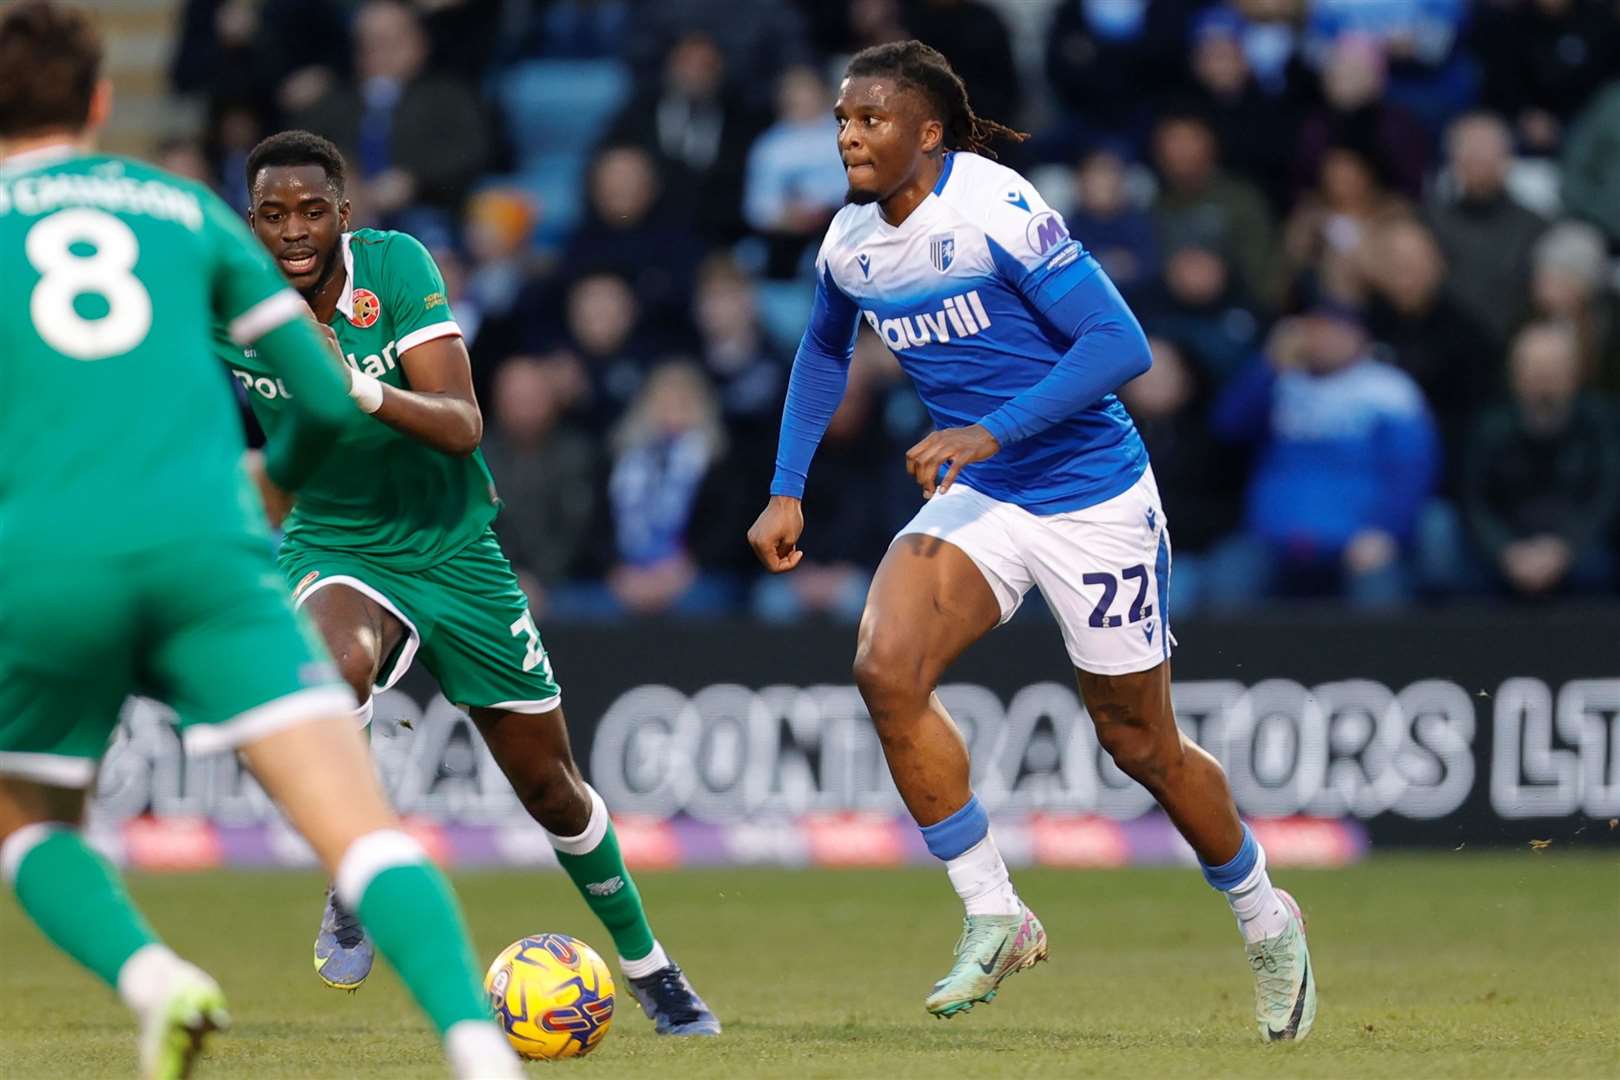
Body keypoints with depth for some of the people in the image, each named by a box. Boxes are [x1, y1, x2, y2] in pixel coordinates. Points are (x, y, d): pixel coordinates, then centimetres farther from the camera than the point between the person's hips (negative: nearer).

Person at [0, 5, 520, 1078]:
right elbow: (326, 396, 19)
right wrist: (271, 481, 40)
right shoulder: (185, 208, 22)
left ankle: (154, 980, -7)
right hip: (205, 549, 1)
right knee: (361, 823, -8)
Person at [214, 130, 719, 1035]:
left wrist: (362, 390, -40)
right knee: (333, 666, -38)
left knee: (549, 783, 9)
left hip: (455, 549, 1)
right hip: (335, 552, -1)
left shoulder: (396, 265, -17)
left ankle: (648, 965, 32)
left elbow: (463, 426, -25)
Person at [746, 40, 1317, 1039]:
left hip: (1093, 498, -5)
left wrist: (993, 431, -32)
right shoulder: (851, 242, 0)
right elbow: (825, 354, 21)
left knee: (1139, 743, 6)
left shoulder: (996, 211, -21)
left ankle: (1267, 921, 33)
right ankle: (994, 918, -8)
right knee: (886, 666, -21)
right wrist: (788, 491, 13)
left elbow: (1121, 344, -25)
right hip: (980, 502, 5)